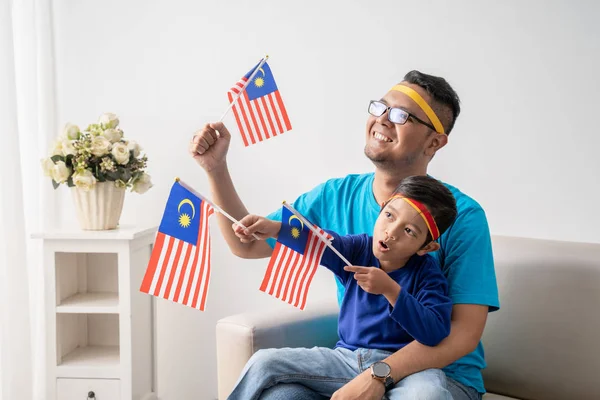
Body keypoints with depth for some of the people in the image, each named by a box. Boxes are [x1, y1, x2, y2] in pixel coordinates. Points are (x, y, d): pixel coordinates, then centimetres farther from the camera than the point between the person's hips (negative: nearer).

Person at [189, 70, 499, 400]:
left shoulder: (461, 216, -11)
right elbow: (247, 243, 10)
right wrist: (216, 168, -3)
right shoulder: (336, 196, 3)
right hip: (352, 363, 3)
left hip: (440, 372, -3)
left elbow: (465, 332, -17)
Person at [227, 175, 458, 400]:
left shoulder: (427, 273, -7)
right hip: (347, 358, 4)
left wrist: (391, 290, -27)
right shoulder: (358, 249, 1)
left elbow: (436, 334, -20)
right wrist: (275, 228, -36)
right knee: (264, 362, -6)